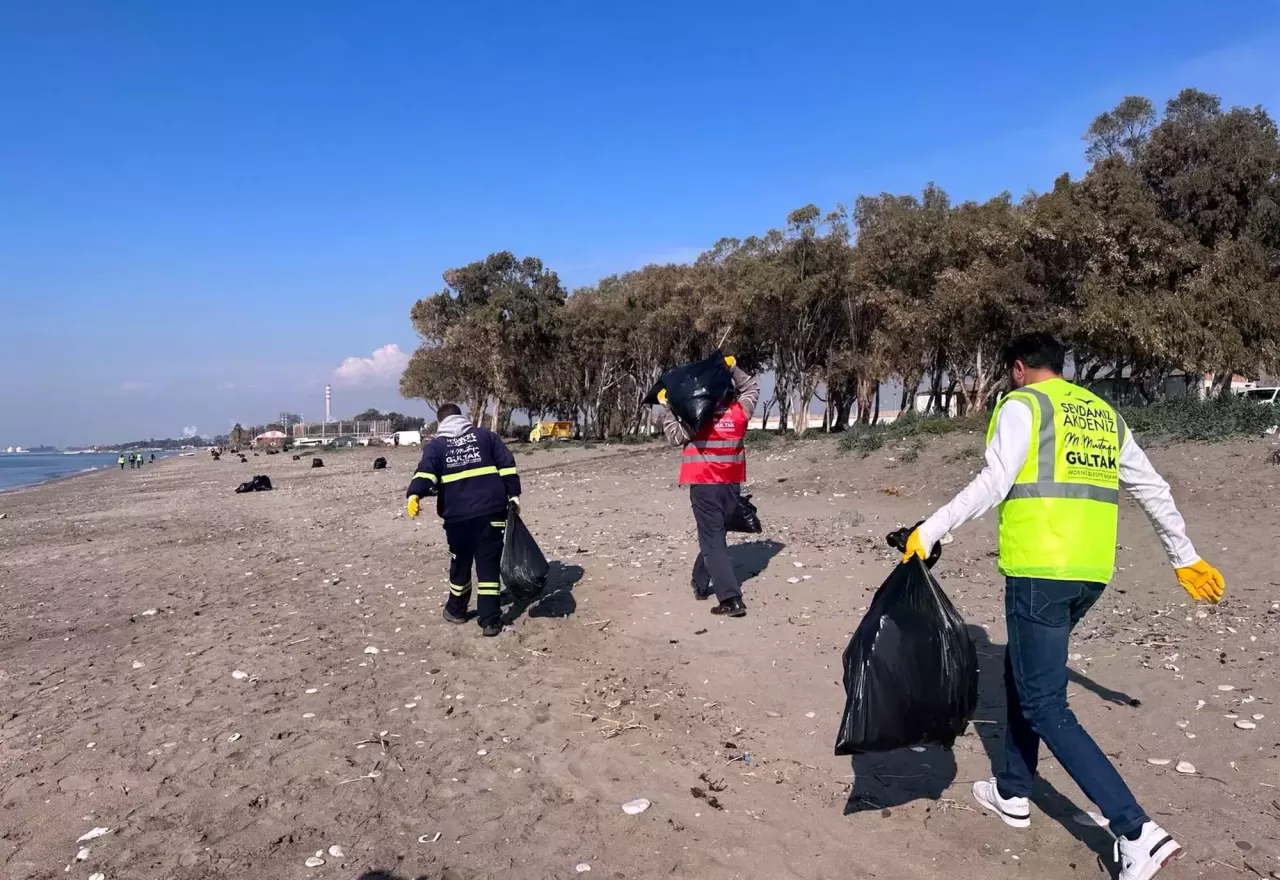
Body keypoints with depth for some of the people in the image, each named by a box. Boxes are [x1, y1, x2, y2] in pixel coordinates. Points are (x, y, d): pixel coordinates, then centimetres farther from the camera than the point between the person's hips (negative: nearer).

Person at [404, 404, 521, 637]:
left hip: (457, 515, 0)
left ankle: (456, 610, 35)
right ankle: (490, 620, 0)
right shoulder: (485, 435, 13)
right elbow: (507, 464, 5)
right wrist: (513, 494, 7)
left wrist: (415, 494, -24)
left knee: (460, 562, 19)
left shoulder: (436, 445, 9)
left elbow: (426, 471, -10)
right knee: (489, 564, 3)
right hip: (490, 510, 0)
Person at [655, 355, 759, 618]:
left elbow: (676, 436, -2)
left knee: (713, 540, -6)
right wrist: (734, 368, 11)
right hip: (732, 484, 5)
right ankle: (701, 585, 33)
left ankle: (731, 599, -15)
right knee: (714, 534, 21)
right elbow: (753, 387, 17)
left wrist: (665, 407, 2)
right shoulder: (740, 411, -1)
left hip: (704, 485, -5)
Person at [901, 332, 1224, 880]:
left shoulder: (1022, 405, -3)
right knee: (1023, 673, 23)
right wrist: (1185, 559, 28)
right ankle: (1012, 794, 33)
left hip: (1040, 571, -8)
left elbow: (993, 484, -16)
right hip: (1091, 574, 8)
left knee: (1045, 705, -2)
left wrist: (929, 532, -12)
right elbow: (1154, 491, 20)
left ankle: (1137, 832, -7)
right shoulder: (1105, 414, 18)